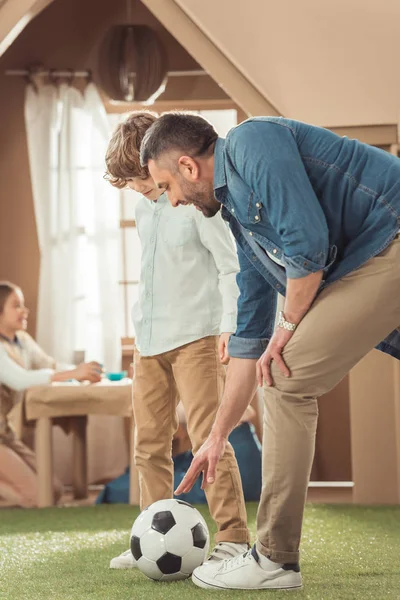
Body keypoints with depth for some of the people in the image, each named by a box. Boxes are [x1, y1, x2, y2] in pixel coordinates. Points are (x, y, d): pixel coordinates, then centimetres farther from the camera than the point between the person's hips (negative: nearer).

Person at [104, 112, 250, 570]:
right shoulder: (143, 208, 15)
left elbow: (230, 265, -9)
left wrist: (228, 325, -17)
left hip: (195, 337, -7)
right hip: (150, 342, 8)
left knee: (207, 436, -13)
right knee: (150, 443, 6)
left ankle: (233, 537, -11)